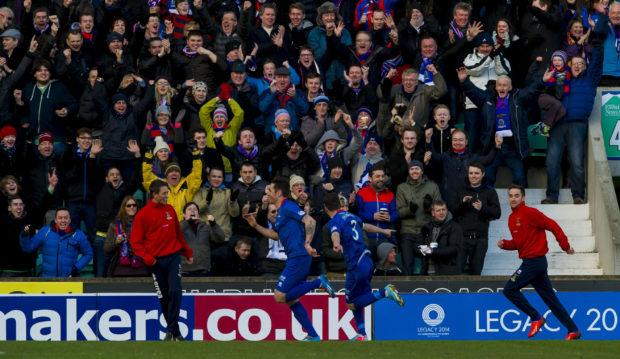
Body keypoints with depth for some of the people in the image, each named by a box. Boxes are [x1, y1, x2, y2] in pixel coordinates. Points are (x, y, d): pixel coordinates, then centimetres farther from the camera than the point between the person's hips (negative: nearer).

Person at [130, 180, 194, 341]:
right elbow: (135, 241, -5)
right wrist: (147, 258, -17)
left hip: (173, 257, 2)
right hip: (156, 261, -2)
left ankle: (171, 330, -10)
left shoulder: (170, 210, 9)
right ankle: (175, 331, 13)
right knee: (163, 296, 2)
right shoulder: (143, 215, -4)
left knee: (175, 291, -13)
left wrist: (187, 253, 25)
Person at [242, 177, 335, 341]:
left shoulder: (288, 207, -9)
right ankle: (312, 335, 11)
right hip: (295, 258, 10)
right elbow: (275, 235, 32)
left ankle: (318, 283, -8)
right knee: (291, 299, 11)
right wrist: (255, 225, 24)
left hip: (299, 258, -10)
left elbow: (310, 221, -19)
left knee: (280, 296, -13)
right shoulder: (281, 211, 21)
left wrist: (307, 244, -28)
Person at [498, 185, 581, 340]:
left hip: (534, 261, -9)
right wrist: (505, 244, 4)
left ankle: (536, 318, -4)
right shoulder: (512, 218, 15)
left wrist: (565, 246, -11)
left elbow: (553, 226, -12)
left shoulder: (529, 213, -12)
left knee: (509, 289, -12)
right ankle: (573, 330, 11)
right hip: (529, 261, 9)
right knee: (550, 299, 9)